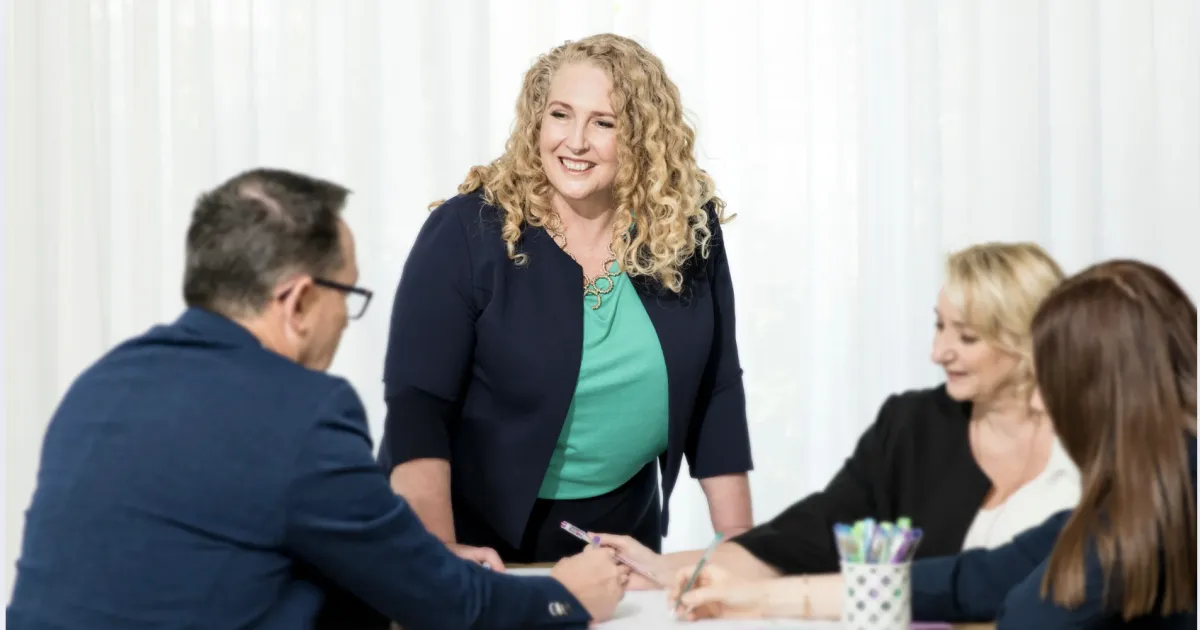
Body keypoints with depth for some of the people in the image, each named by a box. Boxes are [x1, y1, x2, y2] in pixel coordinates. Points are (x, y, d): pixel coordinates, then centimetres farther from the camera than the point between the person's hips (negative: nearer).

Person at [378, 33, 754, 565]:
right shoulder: (467, 231, -16)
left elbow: (716, 395, 0)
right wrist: (441, 557, -29)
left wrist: (738, 546, -3)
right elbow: (418, 404, -20)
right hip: (479, 533, -3)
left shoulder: (688, 232, -7)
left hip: (621, 531, 3)